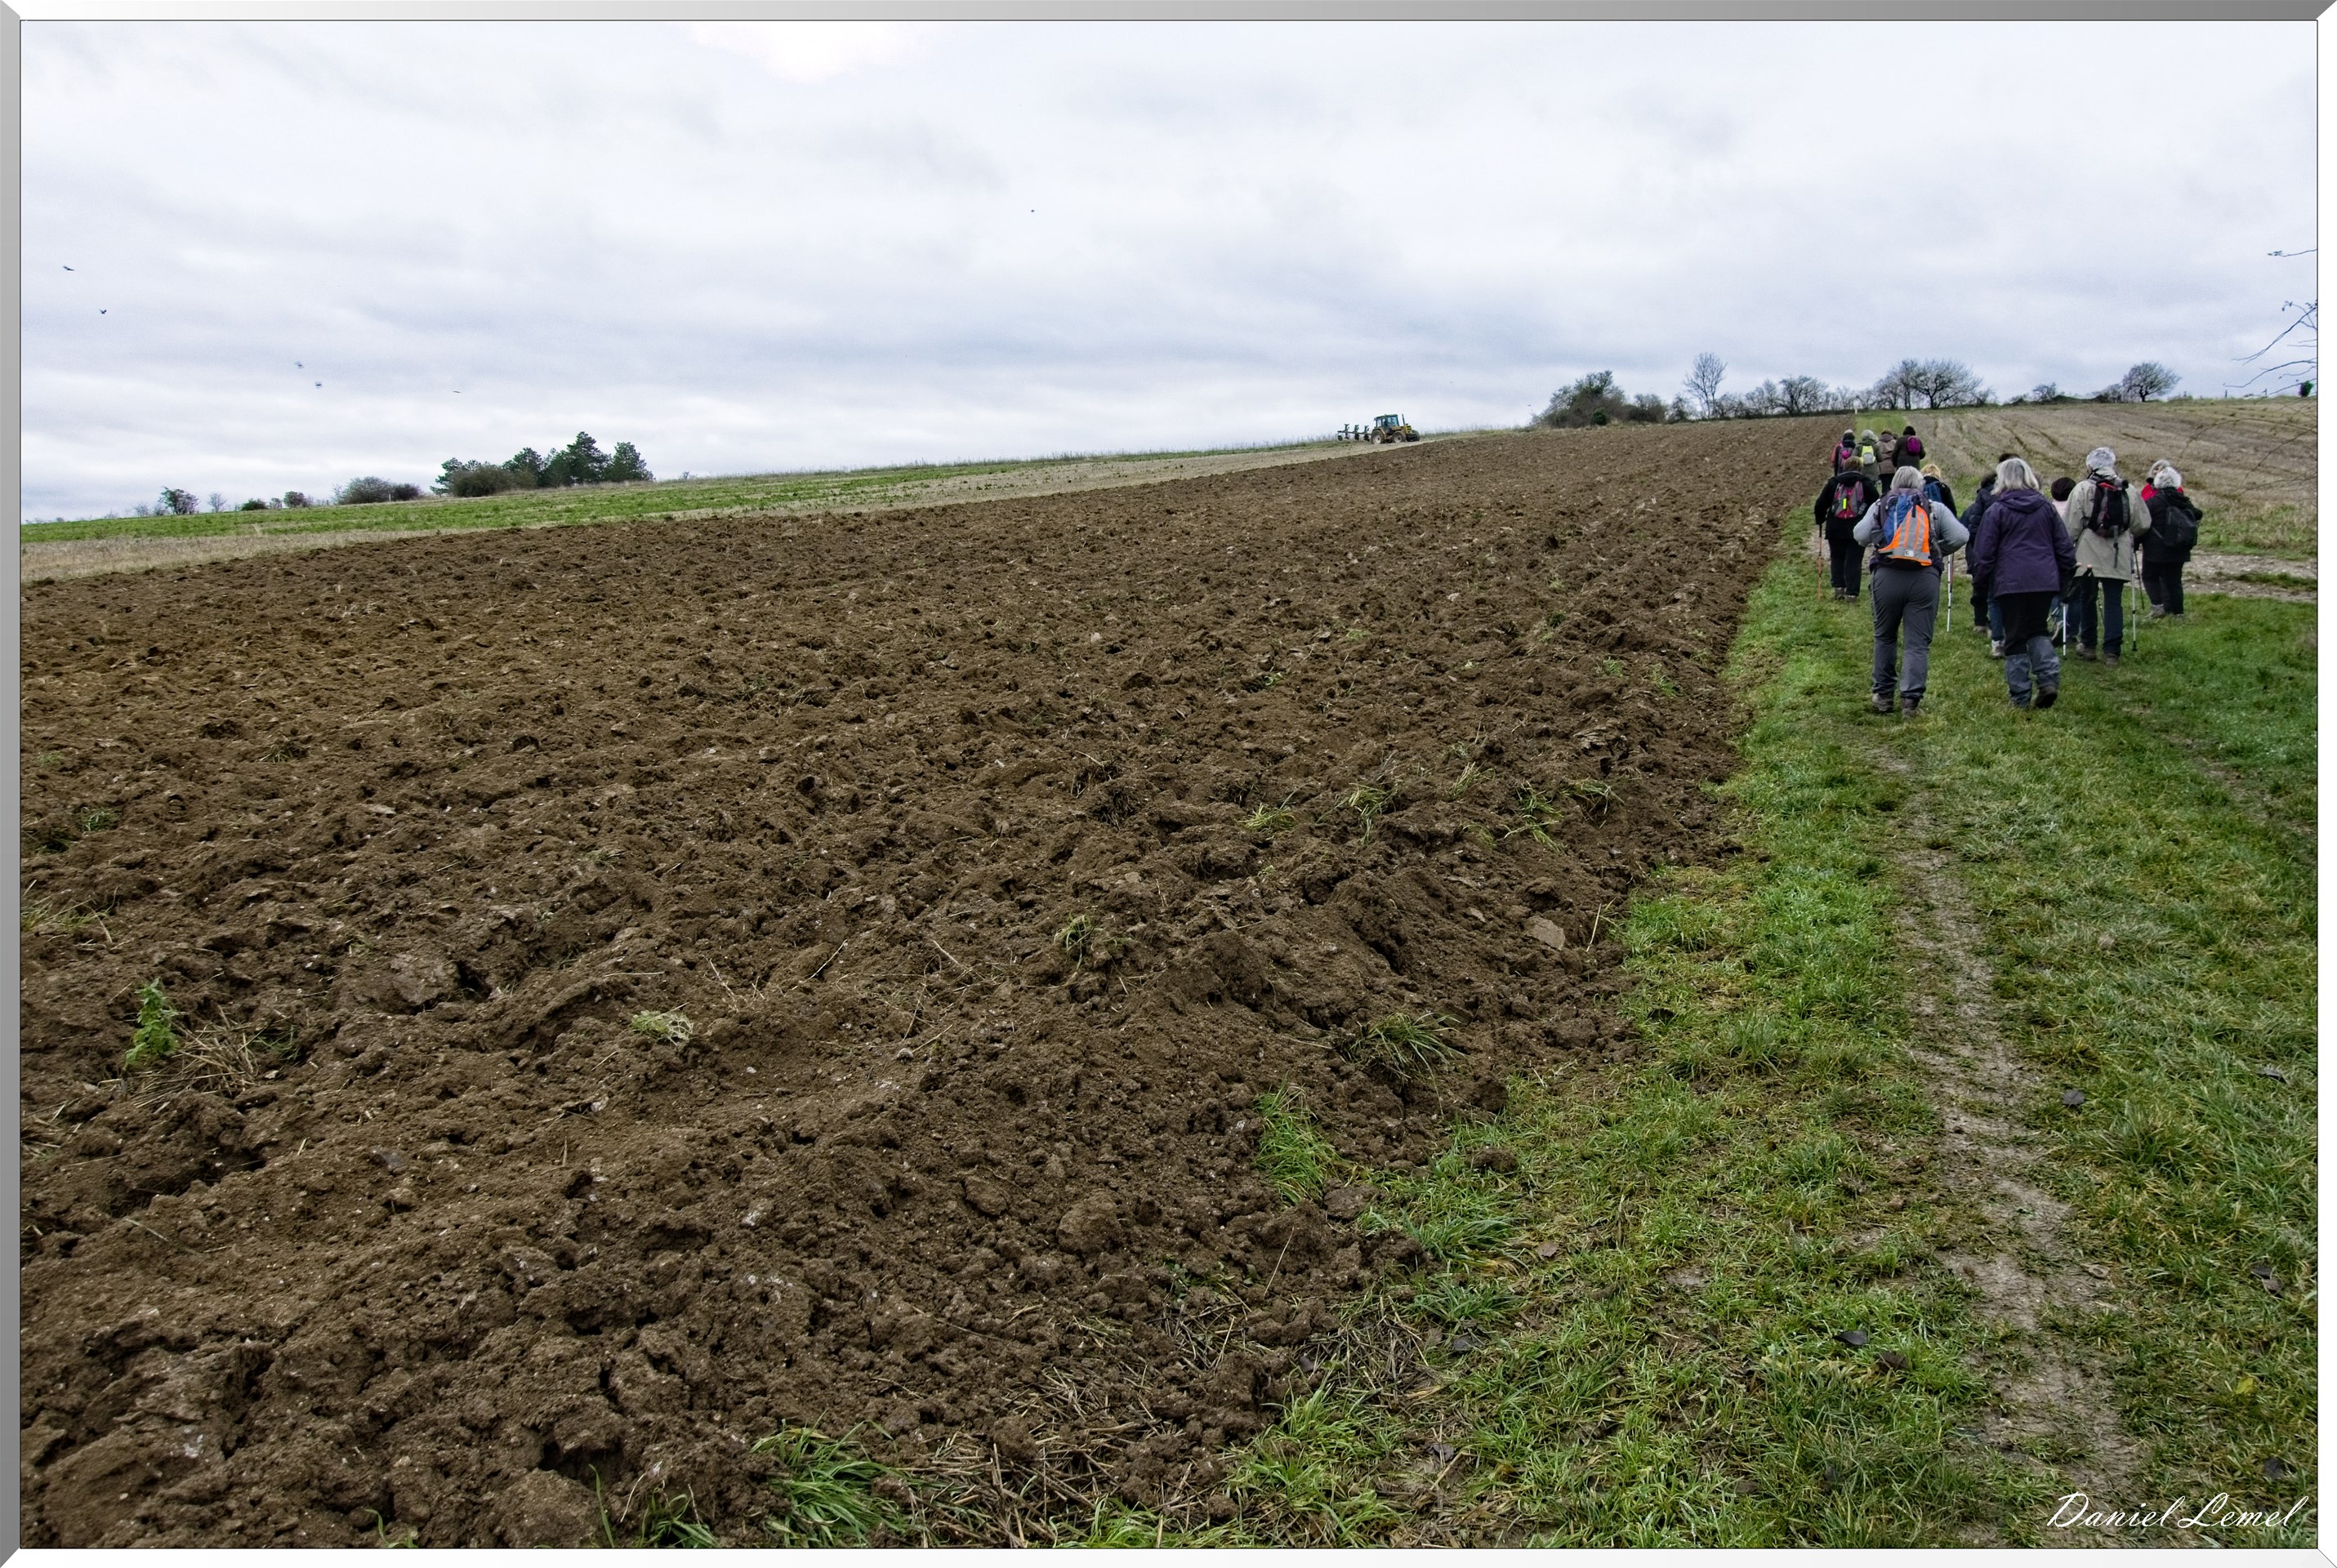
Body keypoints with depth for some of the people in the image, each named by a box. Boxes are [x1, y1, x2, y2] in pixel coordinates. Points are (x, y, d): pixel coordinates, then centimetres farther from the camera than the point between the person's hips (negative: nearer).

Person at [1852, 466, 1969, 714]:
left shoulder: (1880, 506, 9)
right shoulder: (1935, 508, 9)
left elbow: (1860, 535, -4)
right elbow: (1960, 537, 0)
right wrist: (1939, 552, 17)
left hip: (1887, 576, 1)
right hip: (1925, 579, -1)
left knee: (1885, 637, 15)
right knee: (1919, 641, 2)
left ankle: (1883, 695, 18)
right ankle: (1910, 697, -6)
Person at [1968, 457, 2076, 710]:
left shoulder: (1996, 510, -3)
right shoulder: (2047, 507, 10)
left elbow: (1983, 552, -4)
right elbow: (2064, 547, 12)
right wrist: (2064, 579, 22)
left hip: (2011, 583, -4)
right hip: (2045, 582, 4)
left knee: (2016, 638, 2)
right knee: (2037, 630, 18)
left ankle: (2021, 696, 2)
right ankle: (2049, 677, -4)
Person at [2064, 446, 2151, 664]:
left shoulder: (2082, 489, -5)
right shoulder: (2129, 491, 5)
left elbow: (2071, 525, -9)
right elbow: (2143, 524, 8)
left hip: (2088, 556, -2)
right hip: (2119, 557, 2)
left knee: (2087, 599, 12)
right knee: (2114, 602, 4)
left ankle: (2088, 644, 19)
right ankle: (2112, 650, 0)